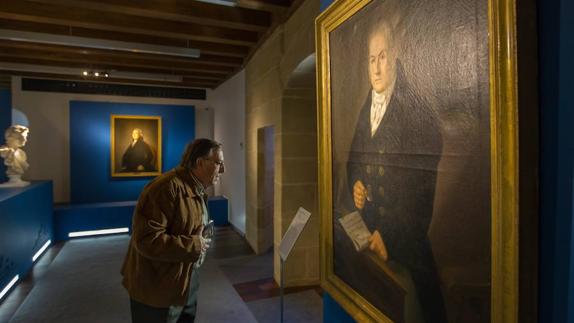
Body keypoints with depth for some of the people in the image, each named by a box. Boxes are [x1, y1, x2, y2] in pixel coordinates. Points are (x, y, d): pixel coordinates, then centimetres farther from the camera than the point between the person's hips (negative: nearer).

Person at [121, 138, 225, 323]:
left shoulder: (198, 189, 5)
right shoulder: (168, 188, -27)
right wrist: (193, 245, -25)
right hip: (157, 287, -9)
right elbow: (147, 239, -32)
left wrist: (200, 243, 3)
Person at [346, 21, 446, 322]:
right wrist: (355, 186, -3)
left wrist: (391, 236, -19)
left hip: (405, 242, -6)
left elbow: (420, 186, -18)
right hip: (367, 234, 6)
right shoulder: (365, 111, 8)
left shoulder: (416, 111, -14)